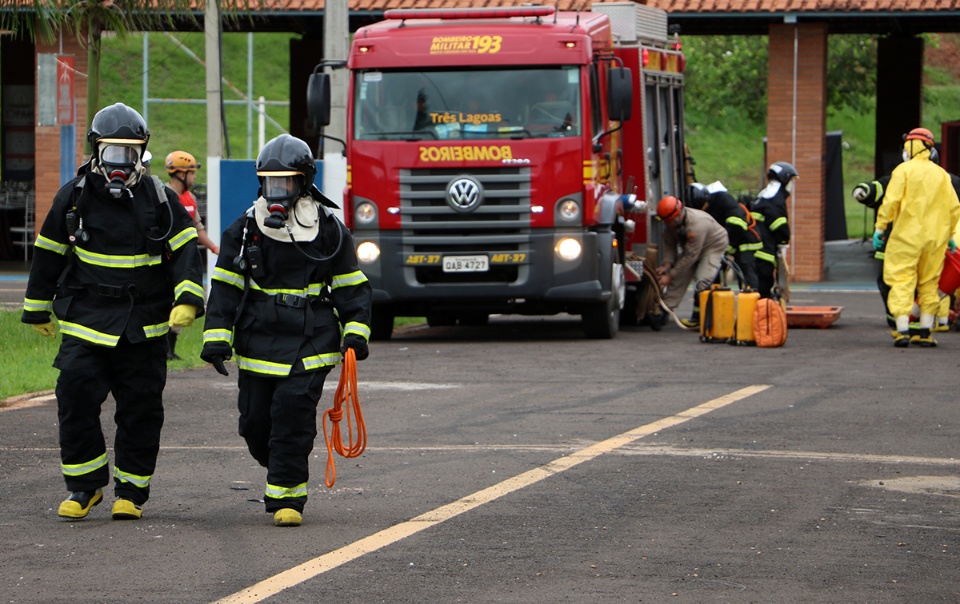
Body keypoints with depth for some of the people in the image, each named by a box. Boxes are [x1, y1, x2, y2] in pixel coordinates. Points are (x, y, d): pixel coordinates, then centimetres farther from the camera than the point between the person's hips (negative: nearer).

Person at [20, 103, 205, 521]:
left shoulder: (159, 200, 4)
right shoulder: (73, 198, 4)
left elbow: (186, 252, 3)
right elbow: (48, 255, 12)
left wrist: (187, 300, -12)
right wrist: (38, 310, 16)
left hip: (144, 328, 0)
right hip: (85, 324, 0)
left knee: (141, 410, 2)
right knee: (76, 400, -11)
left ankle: (131, 491, 14)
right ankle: (84, 485, 2)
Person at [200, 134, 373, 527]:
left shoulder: (329, 231, 4)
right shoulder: (244, 231, 7)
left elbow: (352, 287, 10)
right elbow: (225, 288, 8)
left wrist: (355, 332, -1)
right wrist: (216, 338, -1)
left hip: (310, 346, -3)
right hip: (257, 344, 3)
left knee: (293, 417, -14)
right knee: (255, 422, 3)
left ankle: (287, 497, -8)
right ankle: (285, 472, 30)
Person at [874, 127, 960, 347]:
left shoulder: (904, 170, -5)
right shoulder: (941, 174, 10)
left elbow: (891, 201, -12)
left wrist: (879, 228, -5)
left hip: (907, 236, -5)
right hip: (935, 238, 5)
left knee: (902, 281, -4)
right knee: (929, 283, 11)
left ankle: (902, 330, -13)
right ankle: (925, 332, 10)